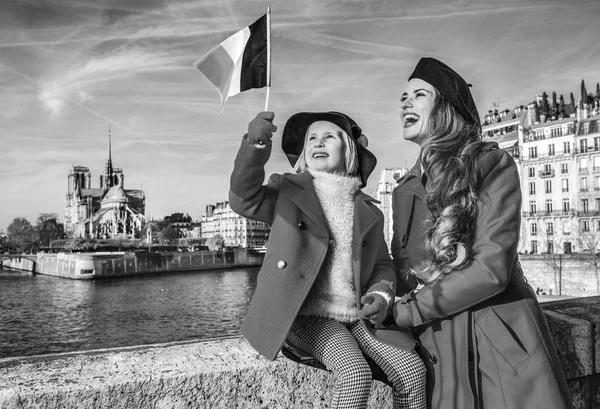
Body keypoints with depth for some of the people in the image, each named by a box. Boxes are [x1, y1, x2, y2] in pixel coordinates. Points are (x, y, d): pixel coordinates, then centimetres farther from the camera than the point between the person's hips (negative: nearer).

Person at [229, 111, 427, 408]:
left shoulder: (369, 212, 12)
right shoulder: (288, 190, 3)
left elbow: (383, 265, 18)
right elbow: (245, 199, -14)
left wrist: (382, 294, -5)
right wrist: (255, 145, -31)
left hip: (358, 316, 4)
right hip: (307, 315, -4)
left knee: (412, 369, -14)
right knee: (356, 373, -26)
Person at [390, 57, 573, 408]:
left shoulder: (492, 164, -7)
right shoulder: (405, 190, 10)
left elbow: (492, 268, -17)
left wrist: (407, 312, -13)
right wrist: (382, 305, -10)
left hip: (501, 339, -4)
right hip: (435, 344, 5)